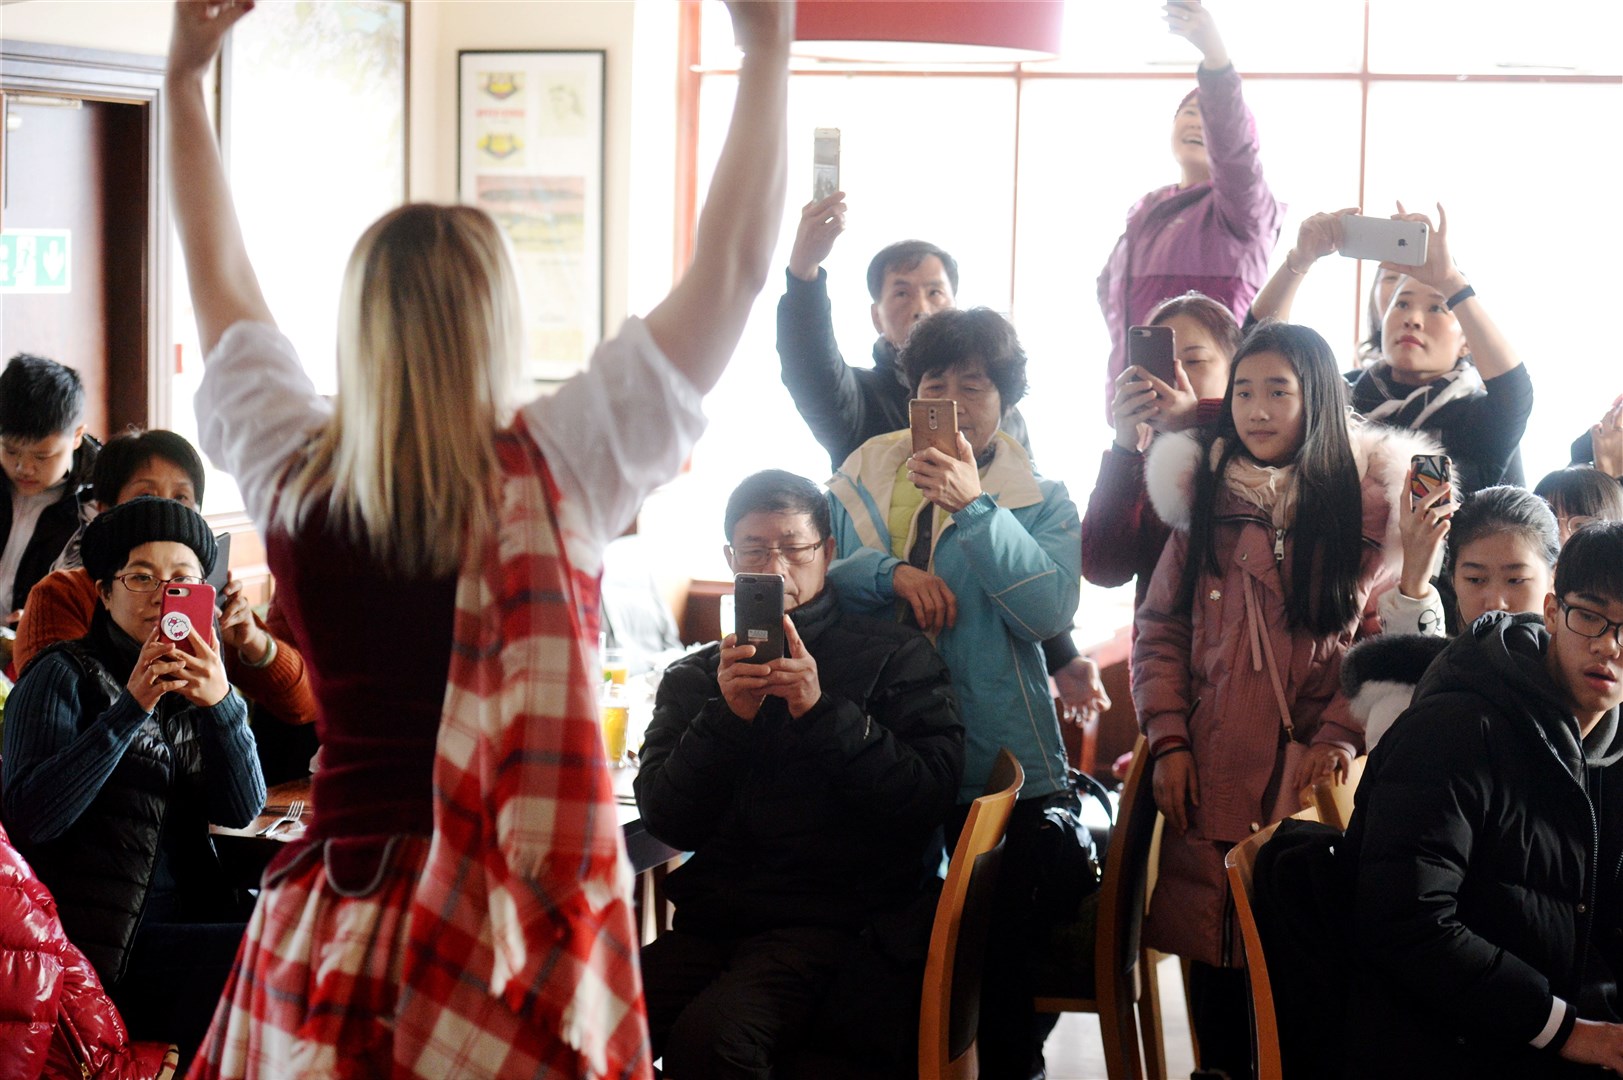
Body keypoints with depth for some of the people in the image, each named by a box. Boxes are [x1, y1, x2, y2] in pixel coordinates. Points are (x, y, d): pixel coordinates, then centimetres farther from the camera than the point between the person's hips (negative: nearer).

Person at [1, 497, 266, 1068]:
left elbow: (243, 812, 0)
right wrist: (131, 707, -21)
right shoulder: (64, 675, 0)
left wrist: (220, 702, -17)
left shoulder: (196, 680, 15)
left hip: (188, 918, 6)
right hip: (104, 948, -6)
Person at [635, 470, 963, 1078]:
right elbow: (665, 820, 7)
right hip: (710, 922, 4)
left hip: (830, 920, -3)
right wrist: (728, 717, -8)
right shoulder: (694, 678, 19)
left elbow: (931, 797, -3)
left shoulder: (894, 657, 10)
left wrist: (823, 711, -13)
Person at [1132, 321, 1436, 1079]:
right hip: (1211, 775, 2)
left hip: (1314, 779, -2)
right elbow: (1159, 630, 10)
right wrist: (1168, 739, 0)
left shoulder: (1365, 505, 4)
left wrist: (1337, 738, -10)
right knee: (1212, 957, 1)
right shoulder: (1202, 498, 11)